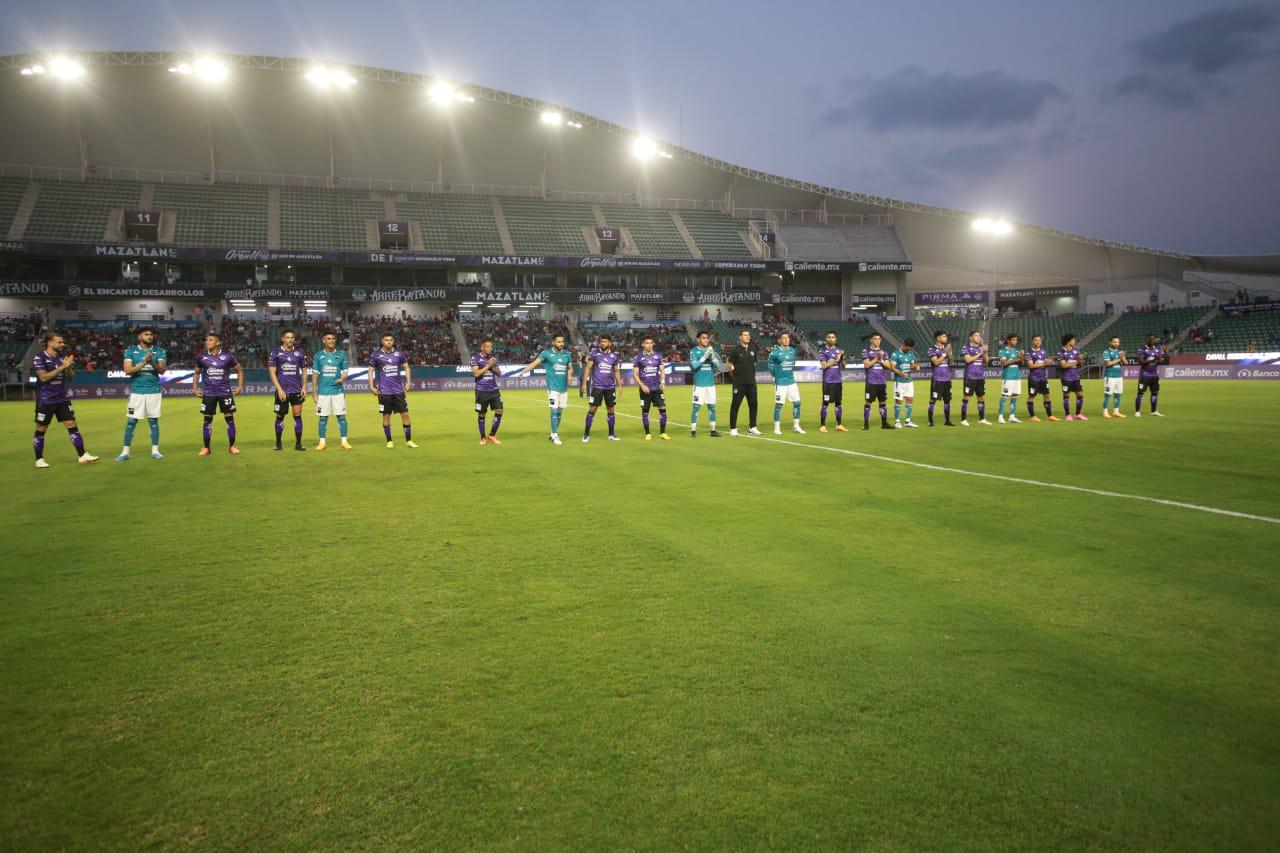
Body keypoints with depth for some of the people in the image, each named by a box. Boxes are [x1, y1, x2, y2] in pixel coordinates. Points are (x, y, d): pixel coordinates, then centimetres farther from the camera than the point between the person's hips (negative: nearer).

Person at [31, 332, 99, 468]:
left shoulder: (62, 357, 6)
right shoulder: (39, 358, -9)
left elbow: (71, 377, 9)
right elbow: (44, 377, -20)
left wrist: (69, 367, -11)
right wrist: (62, 367, -24)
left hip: (62, 398, 5)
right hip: (45, 400, -5)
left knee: (72, 425, -1)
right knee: (40, 430, 5)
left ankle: (82, 455, -1)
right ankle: (39, 459, 16)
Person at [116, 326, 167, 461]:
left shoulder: (159, 351, 4)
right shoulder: (131, 351, 2)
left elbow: (162, 370, -6)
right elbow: (128, 370, -8)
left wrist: (152, 362, -25)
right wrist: (144, 362, -19)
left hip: (154, 390, 1)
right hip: (136, 391, -1)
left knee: (154, 420, 5)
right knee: (131, 421, -1)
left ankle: (155, 451, 13)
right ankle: (125, 452, 5)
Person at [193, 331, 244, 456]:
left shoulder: (228, 356, -4)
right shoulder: (201, 357, 1)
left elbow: (240, 370, 8)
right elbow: (197, 373, 16)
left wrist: (240, 386, 1)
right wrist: (195, 388, 7)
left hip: (225, 392, -1)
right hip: (208, 393, 1)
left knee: (229, 418, -1)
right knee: (207, 419, 3)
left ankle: (232, 446, 10)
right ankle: (206, 447, 13)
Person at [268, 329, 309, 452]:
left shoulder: (299, 353, 7)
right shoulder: (275, 353, 0)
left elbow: (304, 371, 12)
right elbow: (272, 372, -2)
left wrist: (304, 387, 1)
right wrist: (279, 389, -10)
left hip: (297, 390, 1)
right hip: (282, 390, -1)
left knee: (298, 415, -2)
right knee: (280, 416, 5)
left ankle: (298, 444, 3)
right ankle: (278, 443, 18)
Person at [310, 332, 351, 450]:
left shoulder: (341, 354, 6)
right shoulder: (318, 355, 6)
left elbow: (346, 371, 7)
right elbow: (315, 375, 8)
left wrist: (343, 378, -16)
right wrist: (314, 392, 5)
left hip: (338, 390, 0)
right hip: (323, 391, 0)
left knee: (341, 416, -1)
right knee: (323, 418, 4)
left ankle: (344, 441, 4)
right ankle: (322, 442, 11)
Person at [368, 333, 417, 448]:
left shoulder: (399, 353, 3)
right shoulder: (376, 354, -1)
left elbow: (406, 367, 12)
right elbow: (371, 370, 4)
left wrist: (408, 382, 2)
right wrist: (371, 386, -4)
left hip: (398, 390, 2)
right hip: (384, 391, -1)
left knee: (405, 414, -1)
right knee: (386, 415, 4)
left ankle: (408, 440, 8)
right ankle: (389, 441, 16)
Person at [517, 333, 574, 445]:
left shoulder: (567, 354, 8)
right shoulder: (546, 353, -5)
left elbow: (570, 368, 17)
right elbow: (534, 363, -12)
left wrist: (569, 375, -4)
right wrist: (523, 372, -25)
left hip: (564, 387, 5)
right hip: (553, 387, -5)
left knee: (560, 411, 9)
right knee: (554, 410, -9)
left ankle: (553, 434, 22)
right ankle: (555, 436, -2)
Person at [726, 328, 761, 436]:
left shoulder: (753, 350, 10)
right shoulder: (735, 350, -5)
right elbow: (728, 363, -1)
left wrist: (750, 373, 15)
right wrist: (733, 372, -7)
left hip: (751, 382, 5)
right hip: (739, 383, -5)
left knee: (753, 404, 6)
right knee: (735, 404, -2)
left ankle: (752, 427, 16)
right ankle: (733, 428, 6)